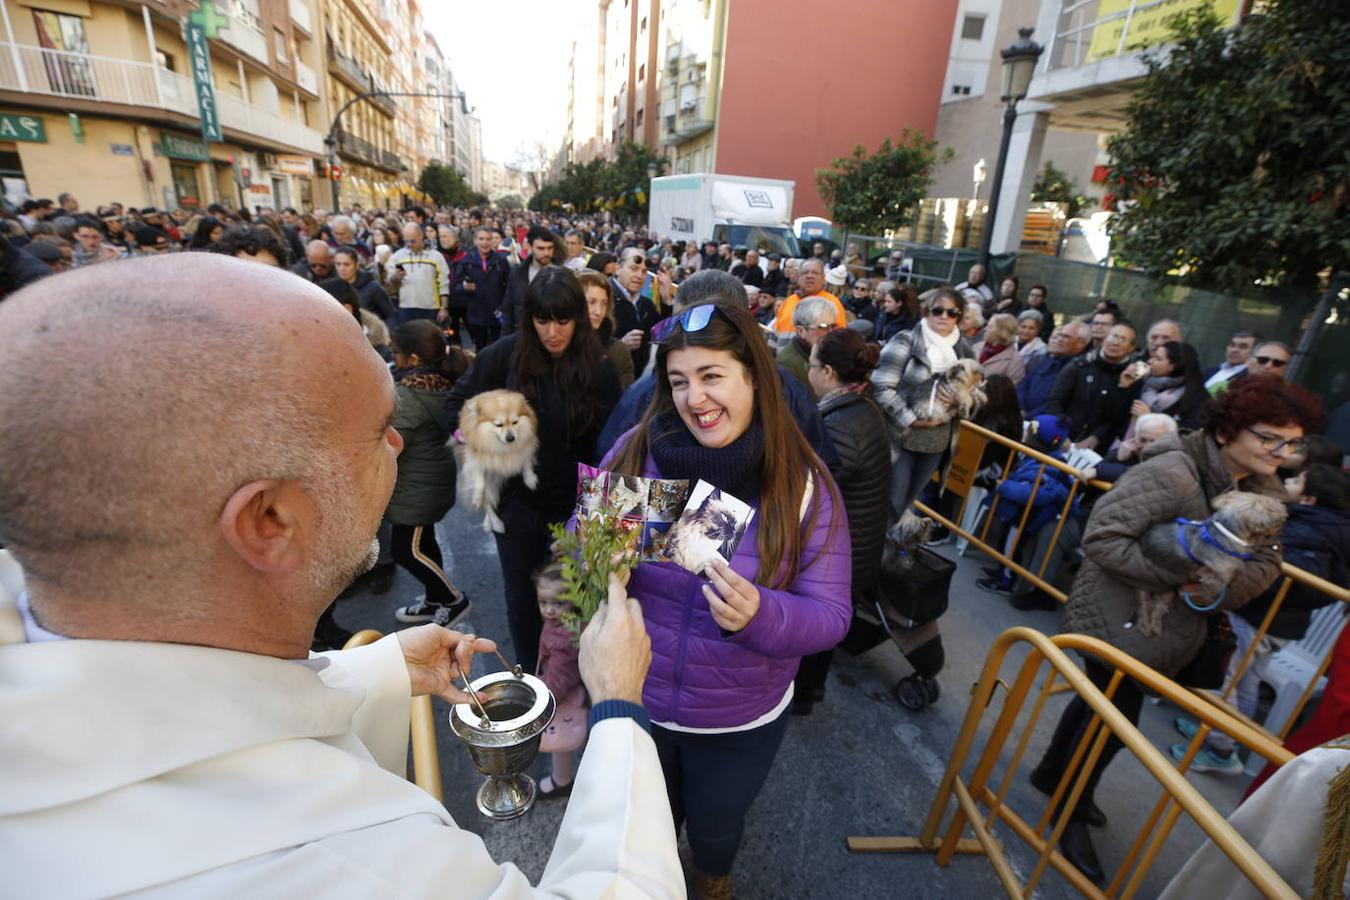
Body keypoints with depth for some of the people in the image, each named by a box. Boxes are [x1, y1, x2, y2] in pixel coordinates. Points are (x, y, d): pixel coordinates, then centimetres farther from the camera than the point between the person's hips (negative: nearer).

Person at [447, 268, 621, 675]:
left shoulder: (599, 368, -11)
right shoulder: (506, 353, -10)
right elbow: (457, 405, 2)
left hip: (575, 501, 0)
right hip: (517, 498, 1)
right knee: (522, 593, 15)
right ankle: (530, 677, 38)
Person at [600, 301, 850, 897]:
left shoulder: (803, 483, -18)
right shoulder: (634, 453, -17)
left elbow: (830, 615, -16)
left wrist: (760, 614, -37)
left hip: (740, 721, 0)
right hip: (633, 702, 1)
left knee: (715, 825, 29)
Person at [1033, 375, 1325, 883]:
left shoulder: (1265, 491, -1)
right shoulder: (1171, 474, -28)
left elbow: (1266, 564, -3)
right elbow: (1100, 537, -31)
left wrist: (1212, 591, -22)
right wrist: (1176, 576, -30)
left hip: (1171, 626, 8)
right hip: (1118, 615, -8)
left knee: (1103, 697, 23)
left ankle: (1053, 775, 46)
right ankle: (1070, 814, 28)